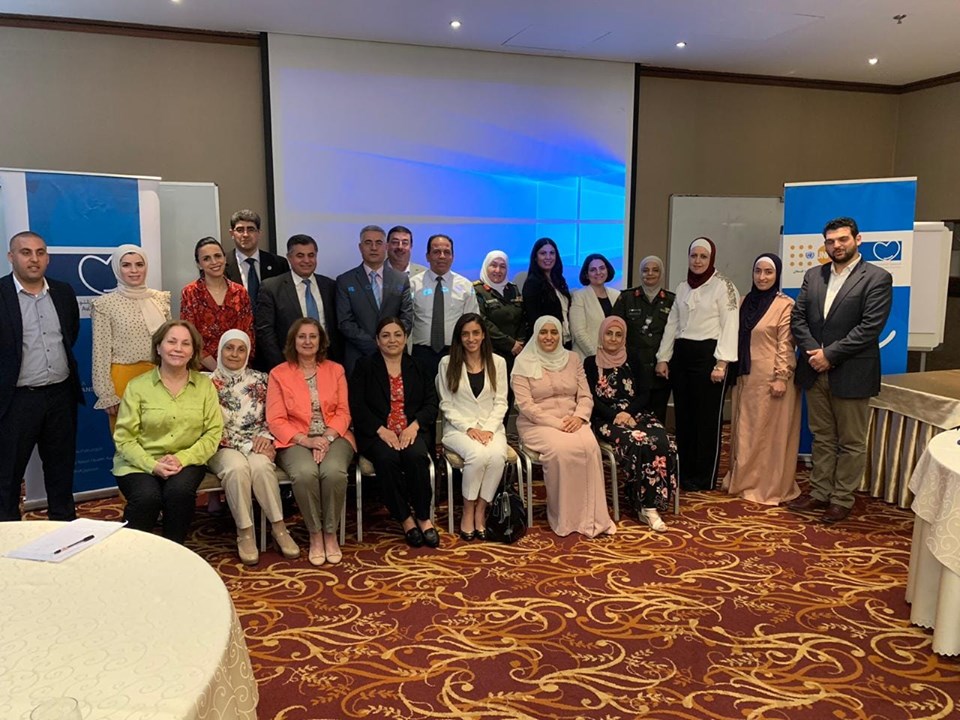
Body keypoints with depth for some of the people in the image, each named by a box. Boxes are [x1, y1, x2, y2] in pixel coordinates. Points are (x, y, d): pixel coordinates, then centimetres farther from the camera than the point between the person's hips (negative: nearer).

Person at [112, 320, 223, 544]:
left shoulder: (205, 385, 4)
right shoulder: (137, 386, 0)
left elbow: (213, 433, -1)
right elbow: (125, 438, -3)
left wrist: (182, 458, -16)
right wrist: (152, 465, -18)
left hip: (186, 462, 1)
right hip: (140, 463, -1)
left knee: (179, 491, -30)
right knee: (147, 497, -30)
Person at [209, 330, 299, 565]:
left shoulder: (259, 379, 8)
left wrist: (265, 438, -12)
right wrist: (247, 446, -14)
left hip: (257, 445, 1)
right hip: (223, 448, -1)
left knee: (260, 466, -33)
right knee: (237, 467, -35)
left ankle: (278, 527, -21)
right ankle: (245, 533, -23)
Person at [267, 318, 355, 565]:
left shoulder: (335, 370, 12)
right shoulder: (279, 374, 6)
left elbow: (343, 412, 6)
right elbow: (275, 419, -1)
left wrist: (327, 437, -13)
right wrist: (305, 440, -15)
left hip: (333, 437, 1)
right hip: (296, 440, -1)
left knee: (333, 471, -32)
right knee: (305, 473, -33)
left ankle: (330, 533, -11)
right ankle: (315, 534, -12)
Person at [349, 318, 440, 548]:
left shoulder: (418, 368, 16)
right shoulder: (364, 367, 9)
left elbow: (431, 403, 7)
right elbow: (357, 406, -2)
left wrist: (414, 426, -12)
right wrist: (381, 430, -15)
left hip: (411, 431, 1)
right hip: (377, 433, -1)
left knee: (416, 456, -31)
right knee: (387, 458, -33)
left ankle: (423, 517, -14)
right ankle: (405, 518, -17)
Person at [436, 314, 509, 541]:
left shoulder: (498, 362, 7)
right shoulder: (447, 363, 2)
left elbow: (500, 402, 5)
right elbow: (446, 404, 1)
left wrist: (489, 429, -10)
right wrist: (468, 428, -12)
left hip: (491, 426, 2)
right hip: (458, 426, -2)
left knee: (497, 456, -32)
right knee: (478, 455, -34)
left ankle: (481, 510, -13)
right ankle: (468, 511, -12)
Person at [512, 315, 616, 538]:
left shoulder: (572, 358, 13)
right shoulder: (524, 363, 0)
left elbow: (585, 396, 11)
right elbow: (525, 404, -8)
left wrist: (579, 417, -11)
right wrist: (557, 423, -17)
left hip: (571, 422, 3)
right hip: (537, 424, -3)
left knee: (590, 446, -29)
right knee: (561, 449, -34)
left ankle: (591, 516, -23)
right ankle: (565, 518, -19)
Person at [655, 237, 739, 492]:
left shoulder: (723, 286, -4)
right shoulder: (683, 287, 14)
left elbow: (730, 326, -10)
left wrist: (721, 363, -17)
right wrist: (663, 358, 8)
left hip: (708, 354, -6)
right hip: (681, 354, 6)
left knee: (707, 418, 1)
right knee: (684, 417, 10)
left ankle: (704, 478, 10)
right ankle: (685, 473, 21)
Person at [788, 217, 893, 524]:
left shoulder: (877, 278, -7)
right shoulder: (813, 275, 9)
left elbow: (870, 327, -15)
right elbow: (798, 317, 5)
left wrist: (829, 354, -17)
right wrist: (813, 351, -10)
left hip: (851, 374, -5)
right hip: (815, 371, 5)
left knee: (851, 442, 7)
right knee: (822, 437, 15)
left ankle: (842, 498, 18)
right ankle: (819, 492, 25)